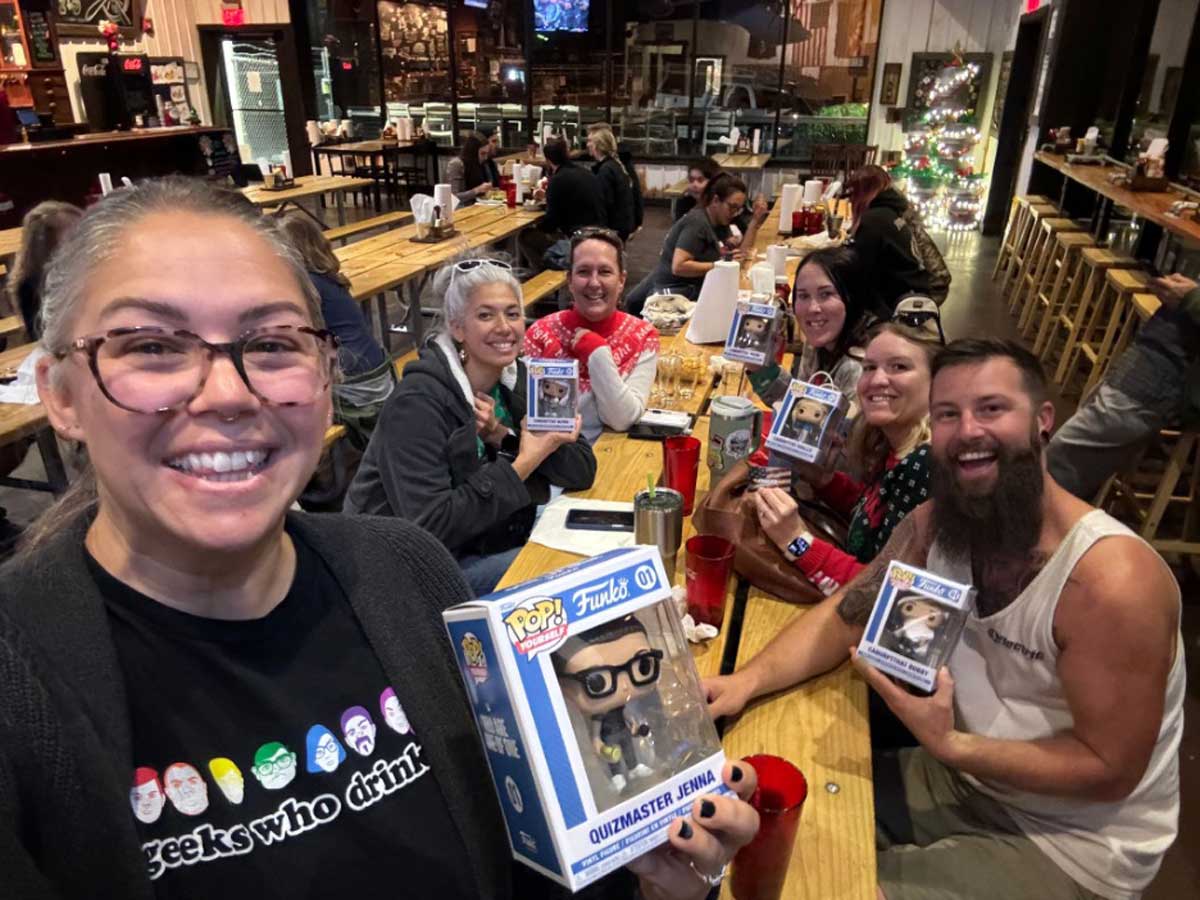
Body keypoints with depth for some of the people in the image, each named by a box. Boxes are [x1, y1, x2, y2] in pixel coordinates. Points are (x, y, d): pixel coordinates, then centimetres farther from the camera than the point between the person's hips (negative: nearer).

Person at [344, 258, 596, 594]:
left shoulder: (518, 380, -3)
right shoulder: (419, 402, -22)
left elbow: (583, 470, -4)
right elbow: (429, 526, -27)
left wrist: (504, 438, -19)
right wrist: (522, 464, -27)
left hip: (483, 547, 7)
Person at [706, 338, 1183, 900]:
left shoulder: (1112, 577, -29)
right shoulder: (935, 525, -9)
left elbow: (1110, 769, -22)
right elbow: (846, 615, -4)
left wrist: (950, 746, -32)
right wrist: (748, 680, -20)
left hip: (1077, 842, -5)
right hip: (968, 777, 6)